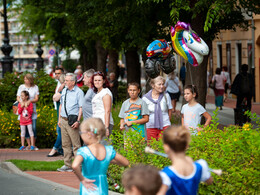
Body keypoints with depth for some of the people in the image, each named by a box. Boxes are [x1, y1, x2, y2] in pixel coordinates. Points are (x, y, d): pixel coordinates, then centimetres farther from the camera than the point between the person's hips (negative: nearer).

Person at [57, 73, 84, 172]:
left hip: (72, 121, -7)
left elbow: (81, 108, -12)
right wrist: (59, 119, 17)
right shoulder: (64, 90, 14)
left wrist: (78, 121, -18)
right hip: (63, 120, 7)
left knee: (76, 144, -4)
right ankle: (67, 165, 17)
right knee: (65, 144, 11)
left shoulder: (79, 92, -8)